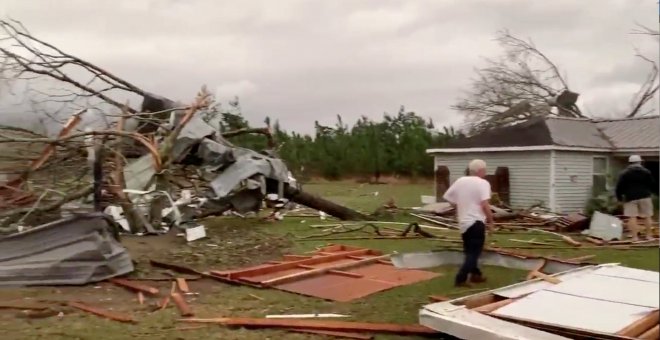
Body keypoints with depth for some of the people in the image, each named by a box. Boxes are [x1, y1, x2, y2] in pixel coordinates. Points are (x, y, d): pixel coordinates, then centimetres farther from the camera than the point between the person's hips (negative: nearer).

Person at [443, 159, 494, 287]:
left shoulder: (460, 181, 8)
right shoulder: (482, 183, -11)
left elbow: (448, 197, 13)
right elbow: (485, 205, -21)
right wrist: (491, 221, -9)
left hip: (463, 222, 7)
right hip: (476, 222, -7)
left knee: (470, 251, 20)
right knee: (474, 252, -2)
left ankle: (475, 274, 33)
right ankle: (460, 279, -7)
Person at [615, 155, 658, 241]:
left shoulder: (624, 173, 2)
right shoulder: (646, 172, 5)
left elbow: (619, 187, -1)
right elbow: (653, 185, 6)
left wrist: (619, 197, 9)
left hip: (630, 198, -1)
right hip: (644, 196, 1)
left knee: (632, 217, -3)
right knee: (647, 216, 10)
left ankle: (634, 237, -6)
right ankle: (649, 235, 13)